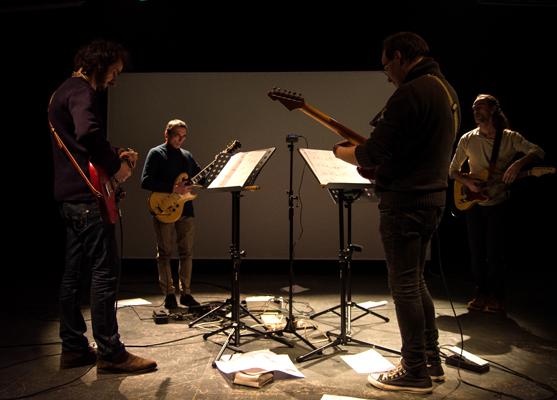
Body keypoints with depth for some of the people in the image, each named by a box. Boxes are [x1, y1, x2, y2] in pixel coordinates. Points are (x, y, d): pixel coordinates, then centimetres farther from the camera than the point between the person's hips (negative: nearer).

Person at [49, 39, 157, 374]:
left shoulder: (65, 91, 24)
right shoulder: (81, 91, -10)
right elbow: (88, 132, -31)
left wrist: (115, 157, 18)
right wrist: (116, 167, -19)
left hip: (70, 196, 11)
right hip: (87, 195, -11)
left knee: (75, 273, 12)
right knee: (105, 272, -7)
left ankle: (74, 348, 20)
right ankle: (111, 353, 0)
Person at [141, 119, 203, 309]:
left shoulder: (187, 156, 15)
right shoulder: (156, 153, -1)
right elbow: (145, 181, -12)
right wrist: (173, 189, -18)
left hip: (185, 209, 5)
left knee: (187, 253, 6)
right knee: (164, 253, 2)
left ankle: (185, 293, 15)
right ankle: (169, 295, 11)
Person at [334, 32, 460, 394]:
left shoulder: (411, 93, -18)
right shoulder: (446, 89, 15)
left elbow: (373, 153, -20)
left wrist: (342, 151, 0)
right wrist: (373, 159, 14)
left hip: (405, 201, -10)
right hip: (433, 197, 10)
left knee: (405, 286, 0)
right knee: (416, 281, 19)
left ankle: (416, 372, 12)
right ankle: (432, 361, 28)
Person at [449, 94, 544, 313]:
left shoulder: (510, 137, -4)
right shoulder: (467, 139, 3)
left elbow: (538, 151, -17)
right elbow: (452, 170, 8)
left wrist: (518, 163, -35)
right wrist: (468, 182, -10)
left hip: (498, 204, -2)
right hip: (474, 204, 3)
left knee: (494, 254, -3)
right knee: (476, 254, 6)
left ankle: (495, 297, 14)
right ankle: (481, 293, 21)